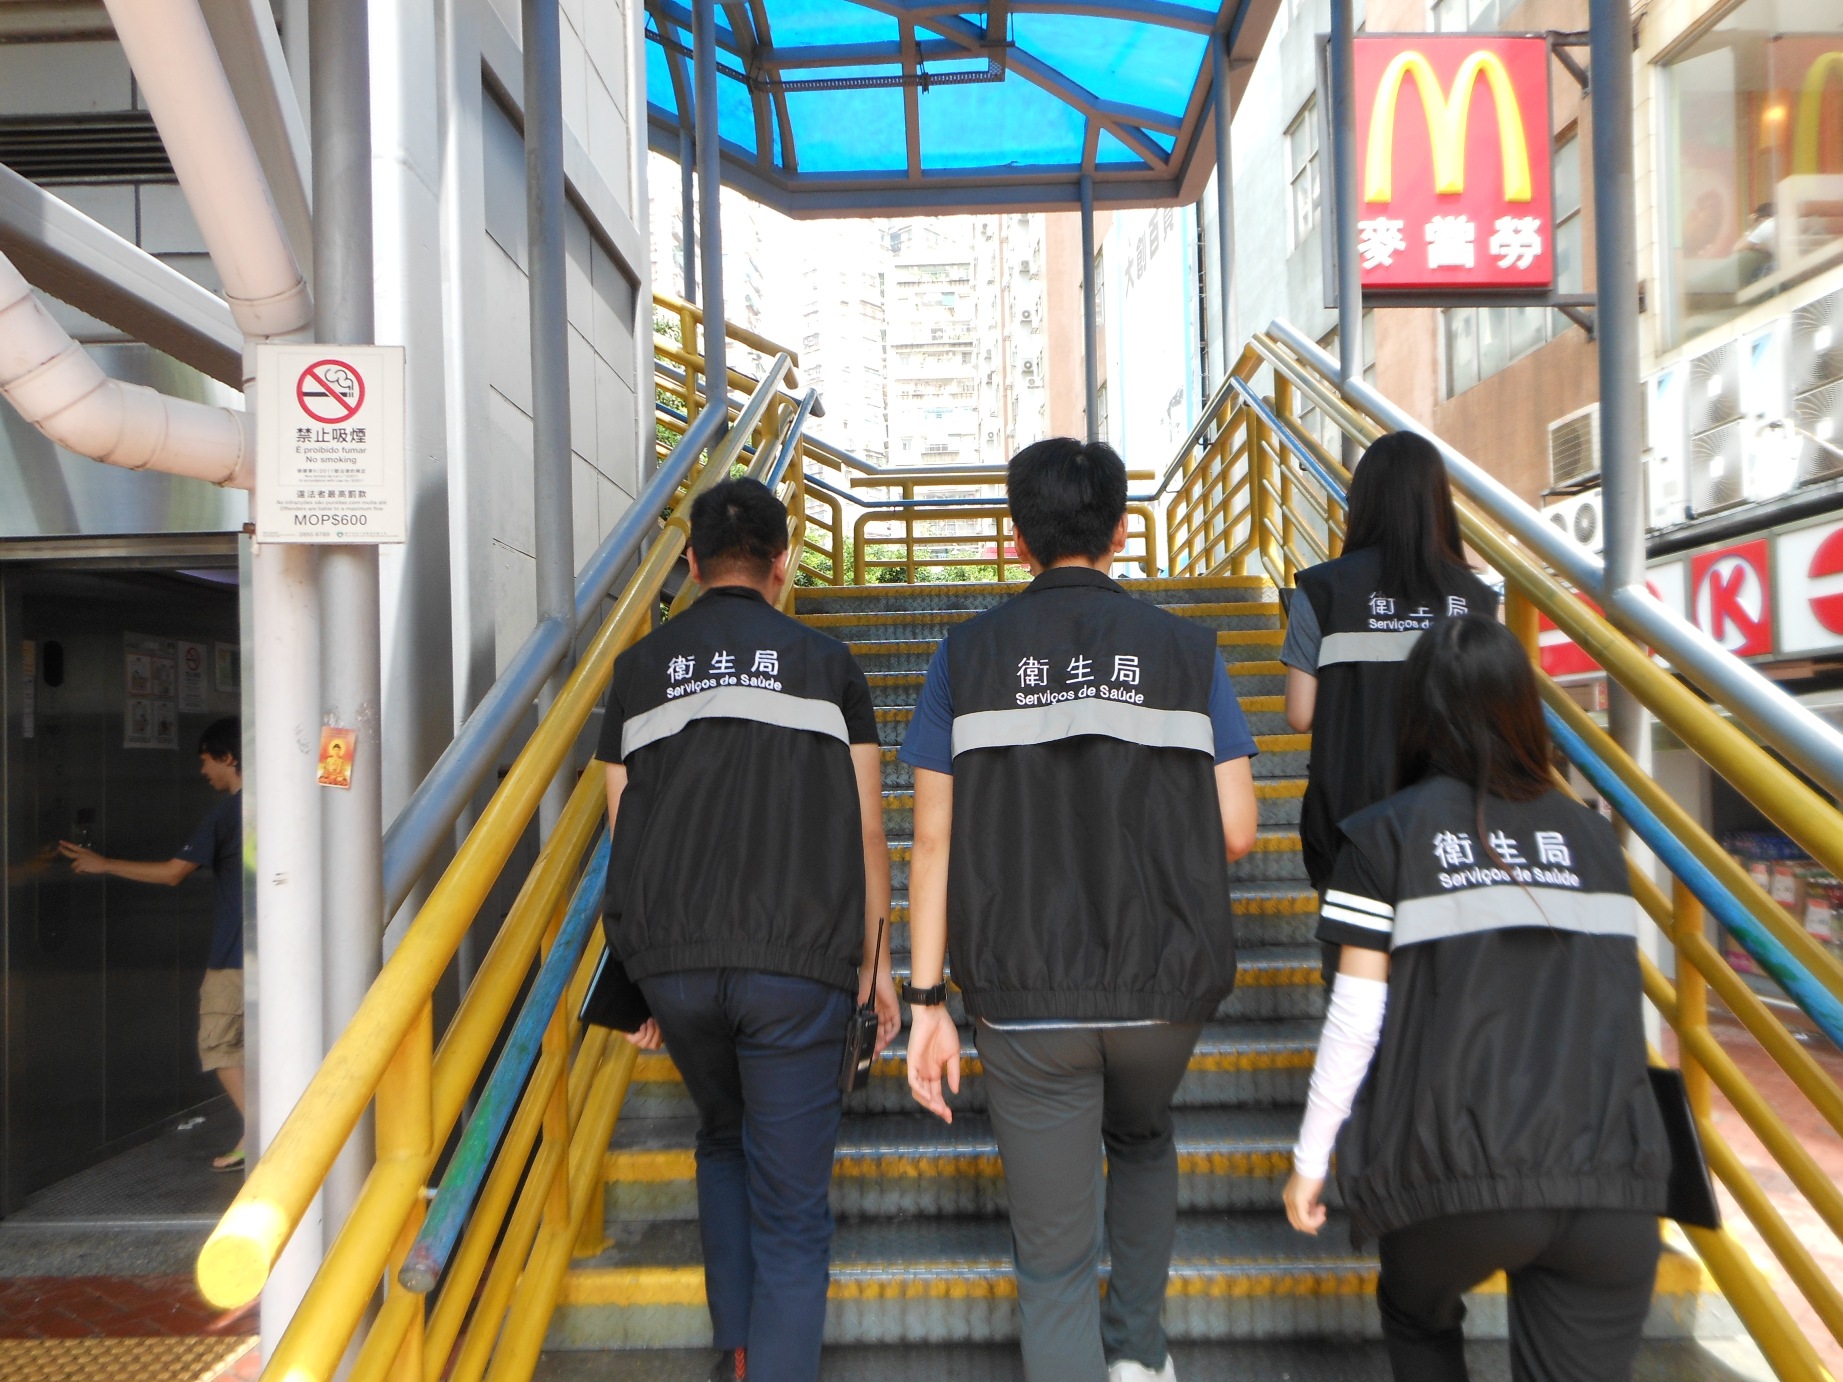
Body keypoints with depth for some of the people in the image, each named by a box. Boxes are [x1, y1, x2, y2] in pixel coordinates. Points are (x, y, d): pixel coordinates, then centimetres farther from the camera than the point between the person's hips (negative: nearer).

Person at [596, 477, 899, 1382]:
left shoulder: (639, 668, 11)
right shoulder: (826, 663, 6)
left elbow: (624, 832, 11)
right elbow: (864, 829, 3)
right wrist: (877, 960, 12)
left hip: (671, 958, 3)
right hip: (796, 960, -3)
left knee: (722, 1142, 28)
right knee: (791, 1210, 6)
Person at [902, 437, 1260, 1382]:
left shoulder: (969, 653, -2)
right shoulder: (1184, 649, -1)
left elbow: (933, 841, -5)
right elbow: (1235, 833, -3)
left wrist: (927, 1000, 0)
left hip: (1024, 996, -1)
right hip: (1165, 985, 2)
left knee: (1054, 1256, 11)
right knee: (1142, 1140, 34)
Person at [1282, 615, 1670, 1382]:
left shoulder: (1387, 834, -2)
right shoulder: (1591, 836, 10)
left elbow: (1356, 1019, -4)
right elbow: (1617, 1008, 15)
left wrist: (1309, 1159, 6)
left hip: (1457, 1174, -2)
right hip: (1611, 1180, 2)